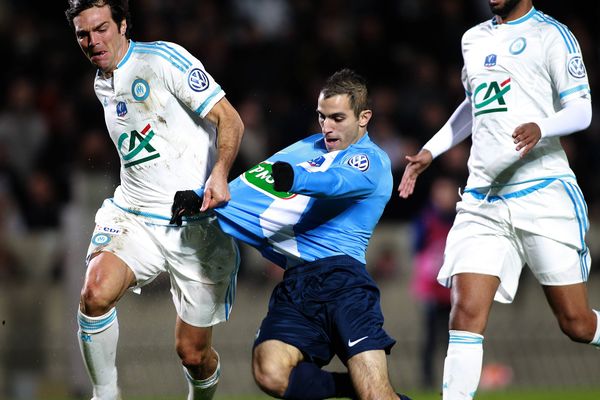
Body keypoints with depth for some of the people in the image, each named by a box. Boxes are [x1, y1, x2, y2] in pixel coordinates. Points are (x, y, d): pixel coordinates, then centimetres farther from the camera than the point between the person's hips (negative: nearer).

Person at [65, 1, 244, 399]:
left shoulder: (163, 59, -9)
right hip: (132, 216, 5)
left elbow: (229, 119, -11)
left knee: (193, 352, 0)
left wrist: (219, 173, -29)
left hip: (196, 225, -5)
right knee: (96, 292, -27)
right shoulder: (101, 84, 12)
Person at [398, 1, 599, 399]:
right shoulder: (474, 40, 16)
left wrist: (542, 128, -26)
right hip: (483, 199, 5)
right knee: (467, 310, -13)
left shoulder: (551, 34, -2)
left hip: (544, 196, -4)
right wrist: (430, 151, 26)